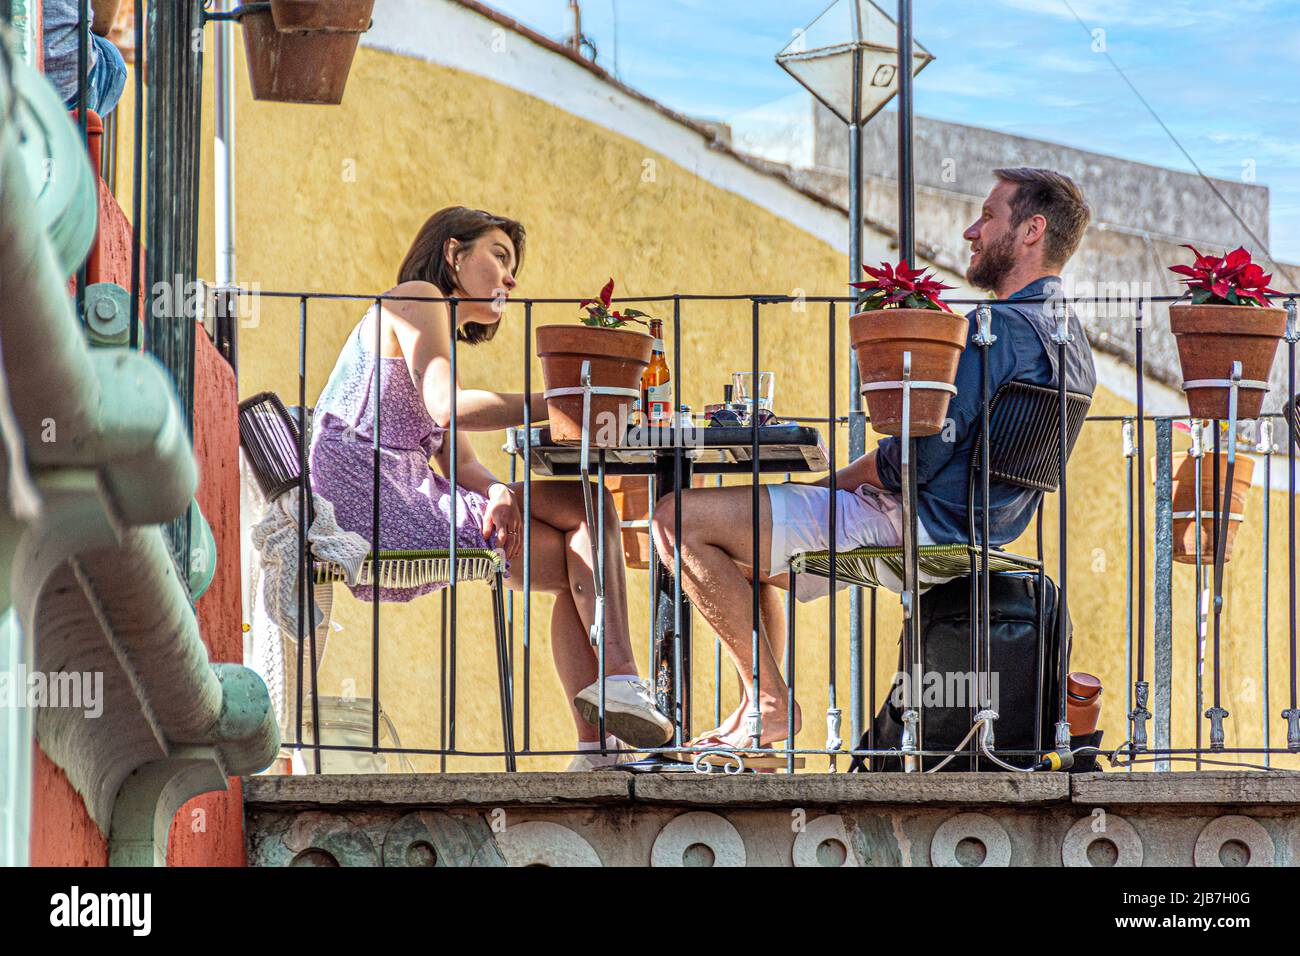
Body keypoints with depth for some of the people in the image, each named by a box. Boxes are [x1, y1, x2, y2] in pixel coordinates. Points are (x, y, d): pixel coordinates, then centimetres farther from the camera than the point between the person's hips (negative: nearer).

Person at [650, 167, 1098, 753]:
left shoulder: (996, 330, -19)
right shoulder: (1068, 336, 13)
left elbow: (916, 460, -22)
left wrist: (831, 484, -4)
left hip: (907, 528, -11)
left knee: (680, 518, -12)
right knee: (743, 547, 28)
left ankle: (771, 704, -8)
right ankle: (756, 721, 20)